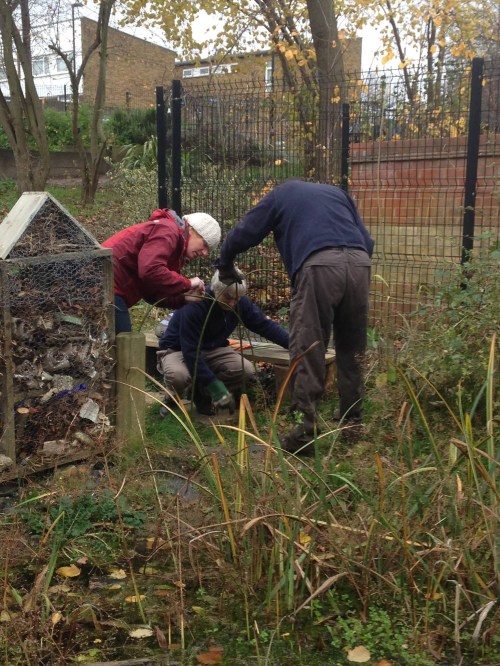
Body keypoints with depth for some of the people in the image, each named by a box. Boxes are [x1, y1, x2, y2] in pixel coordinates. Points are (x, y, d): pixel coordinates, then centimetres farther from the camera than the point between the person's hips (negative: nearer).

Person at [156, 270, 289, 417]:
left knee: (247, 371, -19)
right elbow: (190, 351, -33)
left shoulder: (241, 303, -13)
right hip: (178, 350, -6)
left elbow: (265, 325, -4)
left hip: (212, 350, 6)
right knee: (178, 375, -40)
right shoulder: (193, 305, -32)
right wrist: (214, 384, -36)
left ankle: (202, 394, 4)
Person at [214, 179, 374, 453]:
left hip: (319, 265, -4)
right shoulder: (336, 192, 35)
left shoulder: (279, 195, 26)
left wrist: (225, 266, 38)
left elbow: (242, 234, 22)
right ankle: (352, 423, 23)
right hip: (360, 262, 4)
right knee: (352, 350, 15)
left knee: (307, 350, 0)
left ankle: (305, 429, -4)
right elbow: (367, 241, 27)